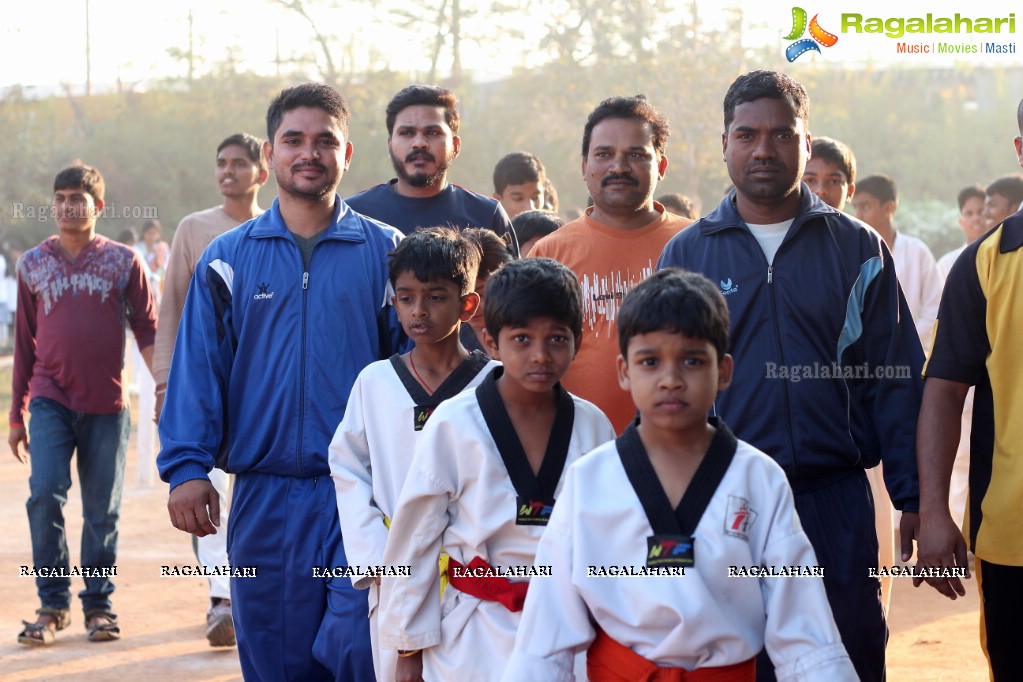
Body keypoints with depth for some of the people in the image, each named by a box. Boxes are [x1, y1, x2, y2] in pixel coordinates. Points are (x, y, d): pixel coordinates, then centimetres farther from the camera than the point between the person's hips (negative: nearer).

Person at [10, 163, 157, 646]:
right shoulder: (32, 264, 9)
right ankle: (53, 604, 1)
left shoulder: (123, 261, 3)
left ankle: (98, 605, 15)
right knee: (45, 496, -11)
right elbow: (24, 343, 13)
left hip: (106, 404, -1)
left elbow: (147, 330, 4)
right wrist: (16, 415, 12)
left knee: (102, 510, 4)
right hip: (50, 401, 1)